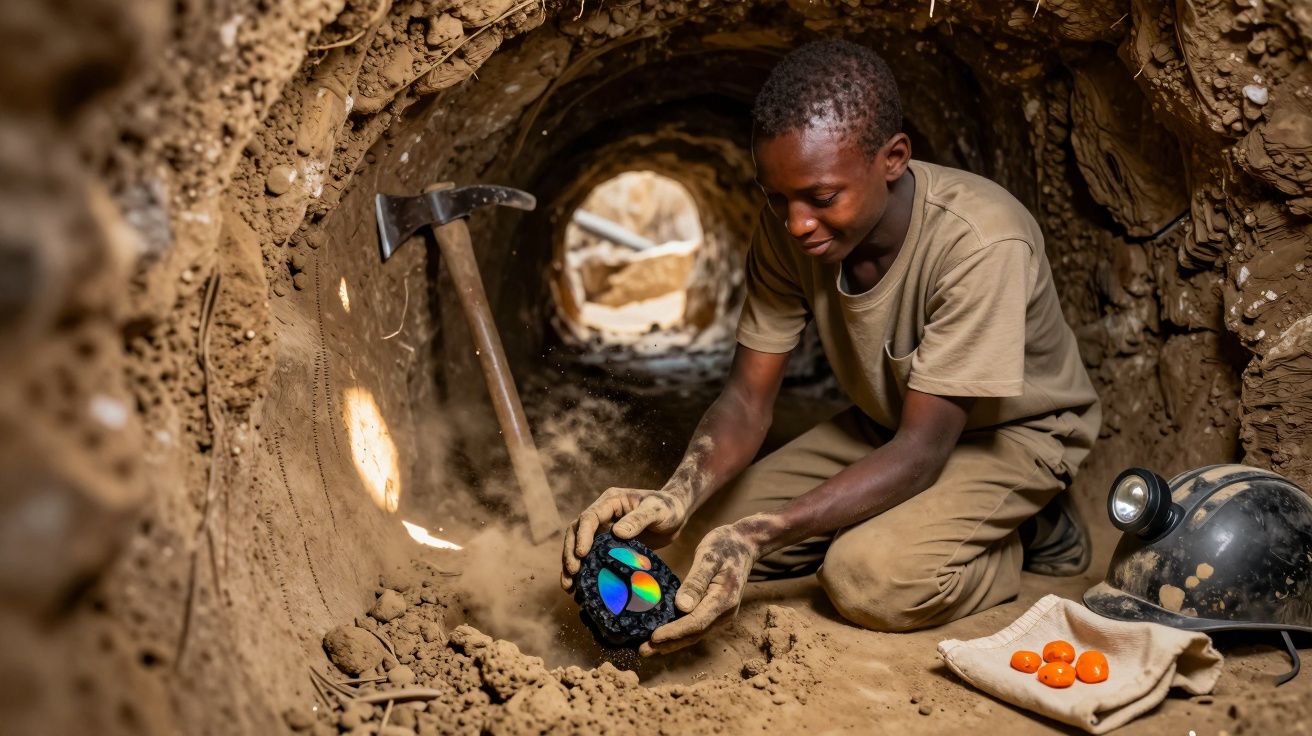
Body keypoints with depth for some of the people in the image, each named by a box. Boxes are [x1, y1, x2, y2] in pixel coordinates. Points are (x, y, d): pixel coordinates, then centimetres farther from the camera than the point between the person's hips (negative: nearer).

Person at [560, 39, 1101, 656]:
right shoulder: (788, 227, -18)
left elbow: (921, 452, -34)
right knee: (728, 521, -6)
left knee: (873, 578, -30)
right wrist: (678, 496, -38)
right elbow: (746, 400, -16)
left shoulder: (980, 245, -35)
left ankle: (1027, 534, -1)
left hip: (1013, 429, -6)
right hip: (894, 420, 6)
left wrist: (758, 536, -44)